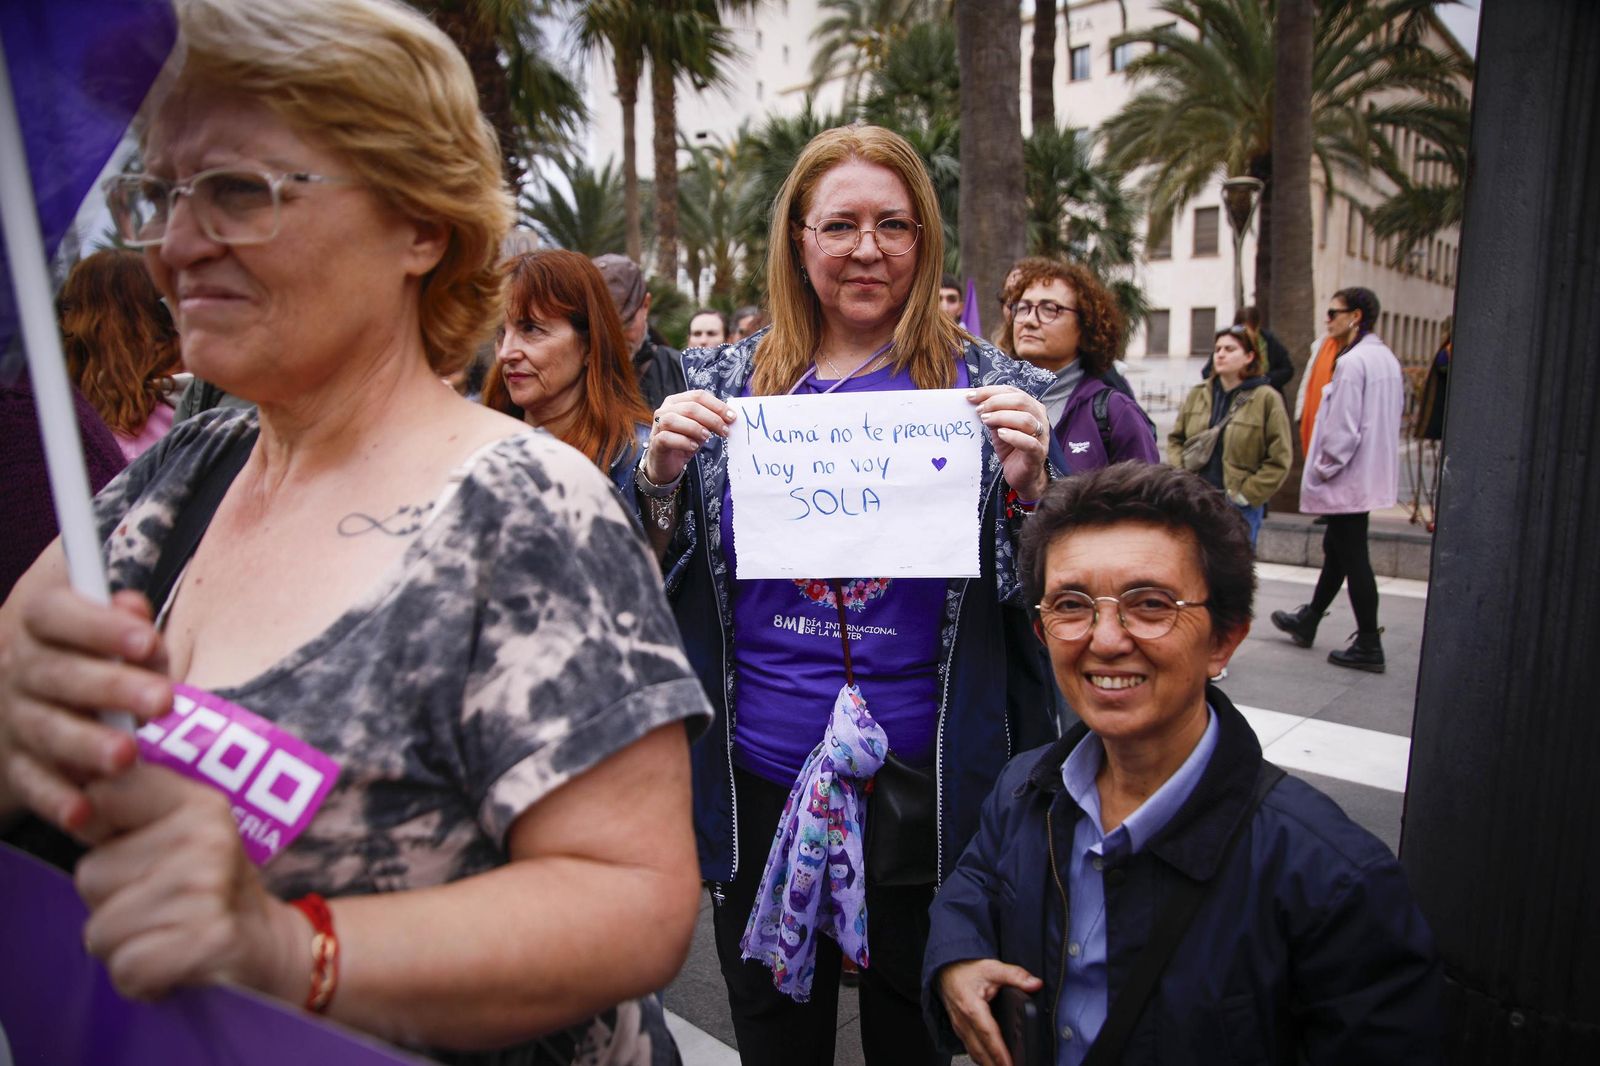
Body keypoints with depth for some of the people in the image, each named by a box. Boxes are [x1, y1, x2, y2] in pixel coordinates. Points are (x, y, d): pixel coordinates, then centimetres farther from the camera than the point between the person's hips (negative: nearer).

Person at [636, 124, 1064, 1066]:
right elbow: (648, 586, 5)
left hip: (924, 777, -1)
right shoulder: (727, 383, 2)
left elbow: (1046, 593, -1)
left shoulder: (988, 386, -3)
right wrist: (660, 475, -14)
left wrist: (1026, 485, -19)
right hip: (758, 777, 2)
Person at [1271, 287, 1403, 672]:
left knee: (1353, 556, -1)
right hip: (1374, 475, 10)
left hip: (1349, 479, -10)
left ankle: (1368, 646, 7)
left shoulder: (1352, 362, -19)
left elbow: (1342, 429, -23)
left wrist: (1321, 470, -11)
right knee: (1337, 548, 19)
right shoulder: (1388, 359, 11)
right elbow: (1391, 418, 17)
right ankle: (1308, 620, 34)